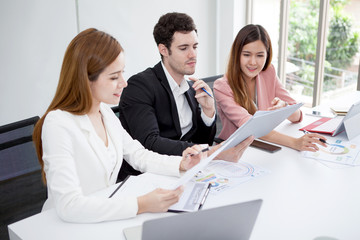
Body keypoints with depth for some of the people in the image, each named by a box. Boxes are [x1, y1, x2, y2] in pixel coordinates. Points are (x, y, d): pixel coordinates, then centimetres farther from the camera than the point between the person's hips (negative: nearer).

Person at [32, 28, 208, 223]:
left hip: (108, 215, 7)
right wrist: (140, 205, -33)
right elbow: (68, 205, -28)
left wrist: (181, 165, -5)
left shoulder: (105, 112, 5)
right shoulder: (59, 124, -21)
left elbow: (138, 155, 12)